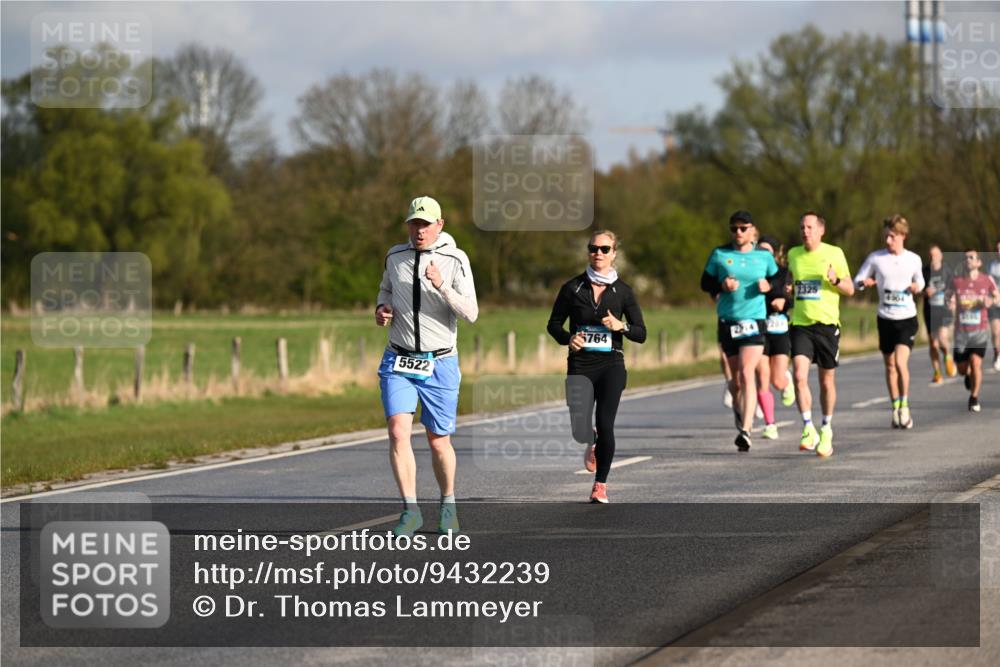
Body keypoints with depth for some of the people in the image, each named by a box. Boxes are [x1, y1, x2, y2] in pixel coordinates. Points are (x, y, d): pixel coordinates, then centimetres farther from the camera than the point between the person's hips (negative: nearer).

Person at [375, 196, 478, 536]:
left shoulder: (455, 260, -6)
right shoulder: (395, 256, 5)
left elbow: (471, 313, -12)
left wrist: (442, 287, -26)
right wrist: (382, 307, 3)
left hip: (439, 364, -2)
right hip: (398, 361, 2)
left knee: (439, 441, 5)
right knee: (398, 431, -15)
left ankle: (448, 503, 28)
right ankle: (410, 509, -11)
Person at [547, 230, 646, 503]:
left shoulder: (622, 291, 4)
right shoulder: (573, 288, 3)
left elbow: (641, 334, 5)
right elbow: (554, 324, 10)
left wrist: (621, 326, -14)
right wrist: (568, 338, -10)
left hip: (611, 365, 0)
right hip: (580, 365, 0)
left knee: (605, 425, -10)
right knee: (580, 431, -8)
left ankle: (600, 484, 5)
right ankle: (592, 443, 31)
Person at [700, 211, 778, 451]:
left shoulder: (764, 256, 5)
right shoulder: (720, 254, 4)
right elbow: (705, 282, 8)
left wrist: (769, 286, -8)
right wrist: (722, 285, -11)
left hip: (754, 320, -2)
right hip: (727, 321, 2)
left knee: (746, 373, -16)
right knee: (736, 378, 9)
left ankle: (745, 430, -20)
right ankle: (740, 411, 40)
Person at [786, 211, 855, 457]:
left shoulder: (834, 253, -1)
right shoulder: (793, 254, 8)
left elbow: (850, 290, 3)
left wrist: (835, 280, -18)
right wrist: (787, 289, 2)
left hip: (827, 324, -2)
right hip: (800, 324, 2)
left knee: (827, 381, 7)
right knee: (799, 375, -17)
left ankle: (826, 429, 26)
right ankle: (808, 428, -12)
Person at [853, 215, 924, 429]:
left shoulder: (914, 259, -1)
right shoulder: (875, 258, -3)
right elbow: (857, 281, 3)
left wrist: (917, 287, -8)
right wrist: (864, 282, -20)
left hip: (907, 317, -2)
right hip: (885, 318, 2)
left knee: (900, 362, -17)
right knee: (889, 365, 8)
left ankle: (904, 406, -2)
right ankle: (895, 407, 22)